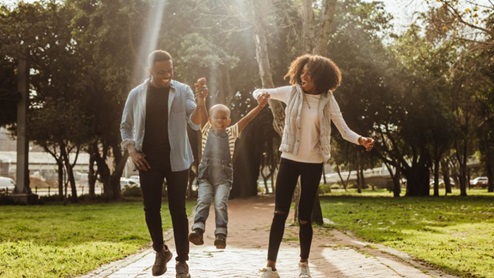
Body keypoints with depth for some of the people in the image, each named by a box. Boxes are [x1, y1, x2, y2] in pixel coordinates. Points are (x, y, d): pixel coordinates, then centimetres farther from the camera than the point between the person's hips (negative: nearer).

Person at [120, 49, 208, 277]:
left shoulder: (182, 91, -2)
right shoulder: (136, 94, 2)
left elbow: (196, 123, -11)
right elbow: (126, 126, 10)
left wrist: (200, 103, -29)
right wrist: (132, 151, -4)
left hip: (176, 160, -2)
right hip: (148, 161, 2)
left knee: (177, 210, -1)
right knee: (151, 209, 6)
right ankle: (160, 252, 26)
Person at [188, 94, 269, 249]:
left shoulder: (231, 132, 8)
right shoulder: (206, 130, 9)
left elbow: (247, 119, -3)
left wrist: (260, 106, -15)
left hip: (224, 178, -1)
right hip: (206, 176, 1)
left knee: (221, 204, -16)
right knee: (203, 201, -17)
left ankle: (221, 235, -18)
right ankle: (198, 231, -25)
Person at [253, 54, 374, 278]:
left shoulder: (328, 100, -5)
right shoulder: (292, 92, -3)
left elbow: (344, 130, -6)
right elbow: (259, 92, 5)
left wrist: (361, 140, -26)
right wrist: (261, 94, -19)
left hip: (313, 163, -1)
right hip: (289, 159, 1)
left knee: (304, 216, 2)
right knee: (280, 213, -2)